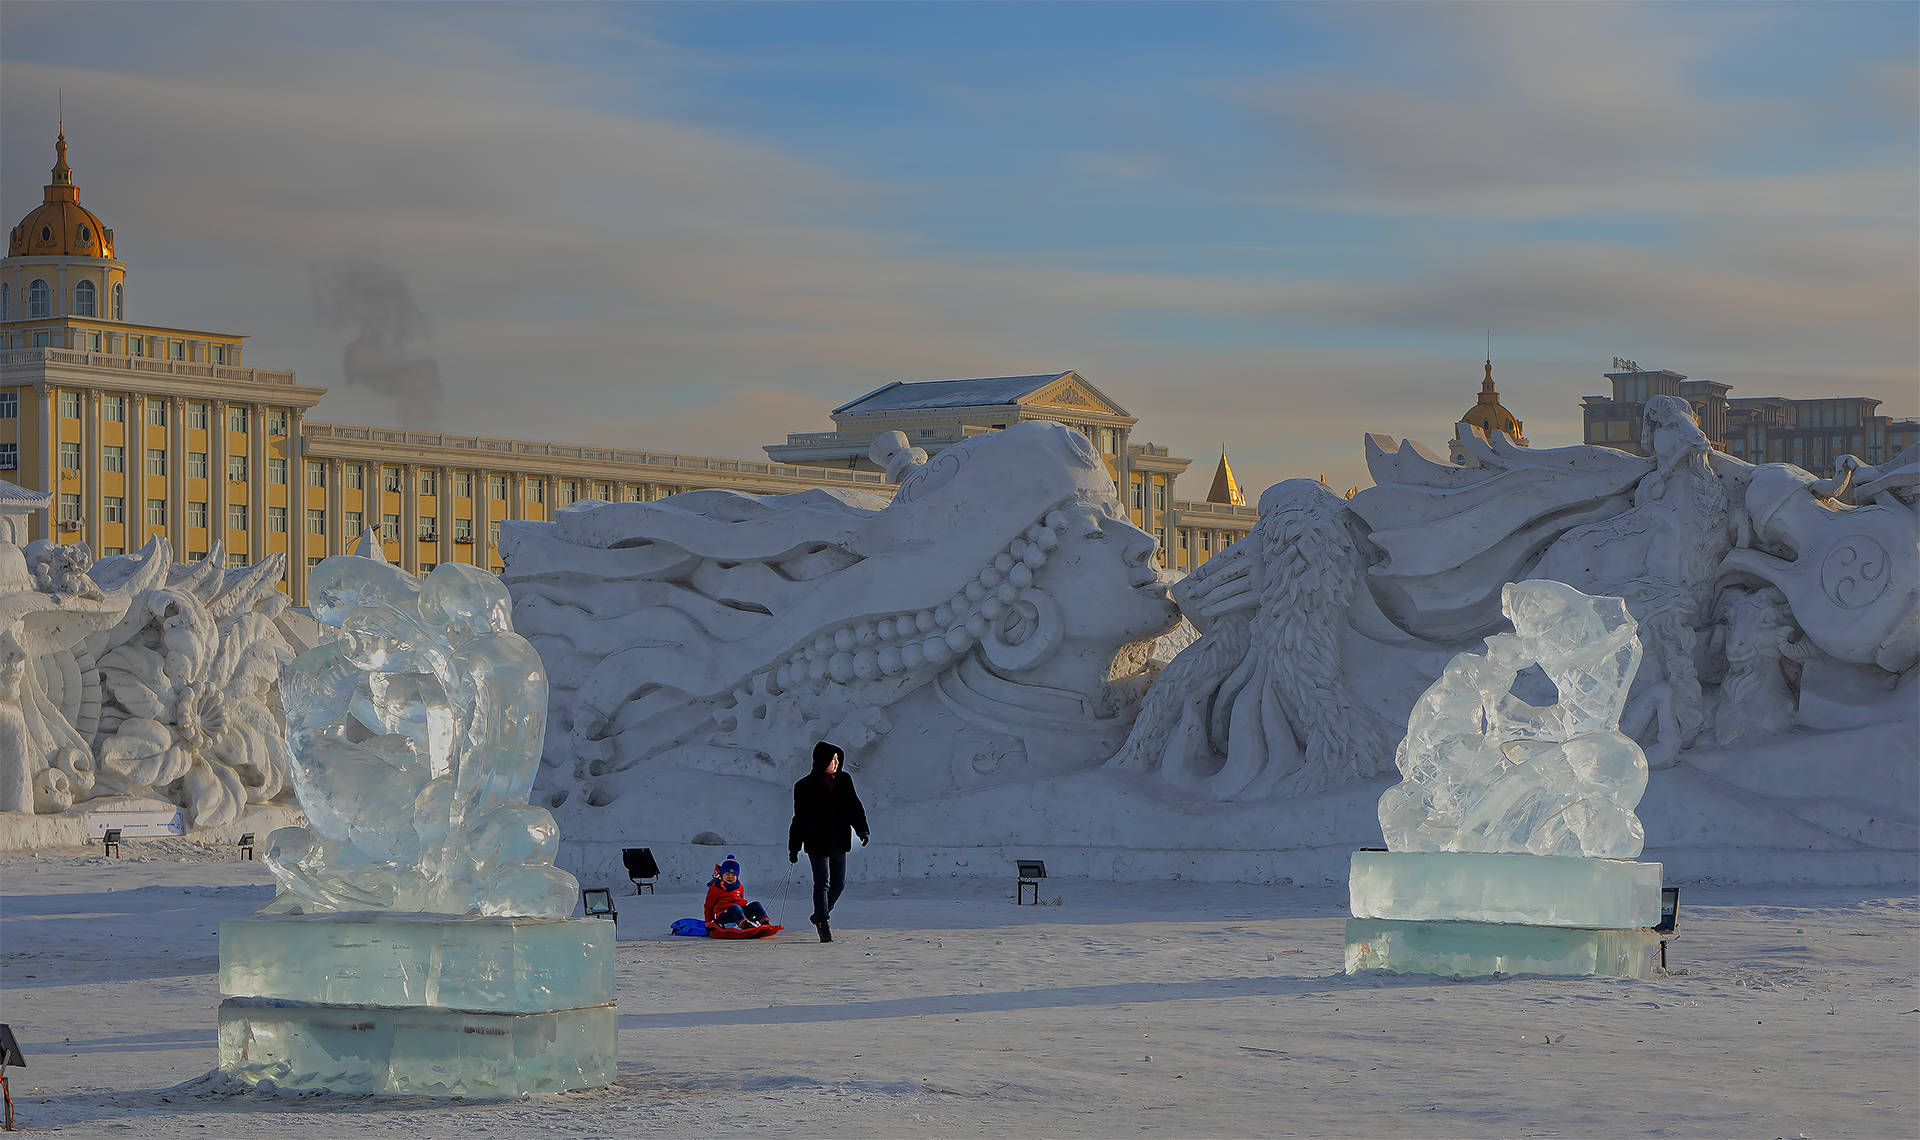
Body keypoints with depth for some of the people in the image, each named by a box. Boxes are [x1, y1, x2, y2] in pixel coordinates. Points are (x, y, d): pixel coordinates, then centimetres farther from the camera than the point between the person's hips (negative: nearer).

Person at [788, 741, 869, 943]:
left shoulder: (844, 781, 8)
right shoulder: (805, 786, -4)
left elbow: (854, 806, 8)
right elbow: (800, 819, 0)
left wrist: (862, 829, -8)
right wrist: (794, 848, 1)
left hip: (839, 842, 5)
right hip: (817, 842, -5)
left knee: (839, 882, 9)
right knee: (822, 883, -9)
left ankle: (819, 916, 29)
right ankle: (824, 926, -7)